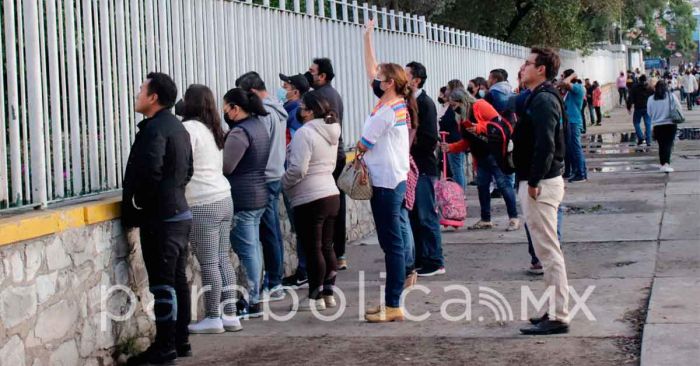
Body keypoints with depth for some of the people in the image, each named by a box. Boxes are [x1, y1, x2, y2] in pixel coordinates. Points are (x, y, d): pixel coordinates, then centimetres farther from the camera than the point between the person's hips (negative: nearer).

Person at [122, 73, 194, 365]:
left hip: (159, 218, -10)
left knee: (162, 283, -5)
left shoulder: (154, 129, -16)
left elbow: (149, 174, -25)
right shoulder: (177, 127, 14)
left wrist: (133, 209, -13)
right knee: (178, 279, 13)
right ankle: (180, 340, 19)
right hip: (180, 212, 10)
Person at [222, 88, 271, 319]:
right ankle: (254, 297, 22)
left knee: (246, 250, -4)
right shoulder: (260, 125, 12)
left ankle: (251, 302, 0)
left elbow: (225, 166, -22)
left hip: (242, 199, -10)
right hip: (260, 195, 10)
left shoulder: (239, 133, -17)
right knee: (253, 247, 15)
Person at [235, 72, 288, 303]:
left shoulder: (263, 113, -16)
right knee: (274, 231, 14)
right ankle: (276, 280, 20)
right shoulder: (277, 109, 14)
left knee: (269, 234, -4)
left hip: (264, 179, -10)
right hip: (276, 175, 10)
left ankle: (273, 286, 1)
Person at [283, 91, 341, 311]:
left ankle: (315, 298, 5)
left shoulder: (305, 133, -16)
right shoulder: (330, 132, 12)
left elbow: (297, 169, -20)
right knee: (326, 247, 14)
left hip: (309, 199, -9)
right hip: (331, 194, 9)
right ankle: (328, 293, 20)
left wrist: (283, 185, -5)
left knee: (313, 249, -1)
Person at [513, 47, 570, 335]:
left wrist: (534, 182, -21)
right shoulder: (540, 98, 16)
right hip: (539, 182, 11)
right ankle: (556, 311, 23)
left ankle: (558, 317, -3)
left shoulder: (543, 100, -16)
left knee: (549, 251, -7)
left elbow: (545, 145, -24)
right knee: (548, 251, 15)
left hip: (540, 185, -11)